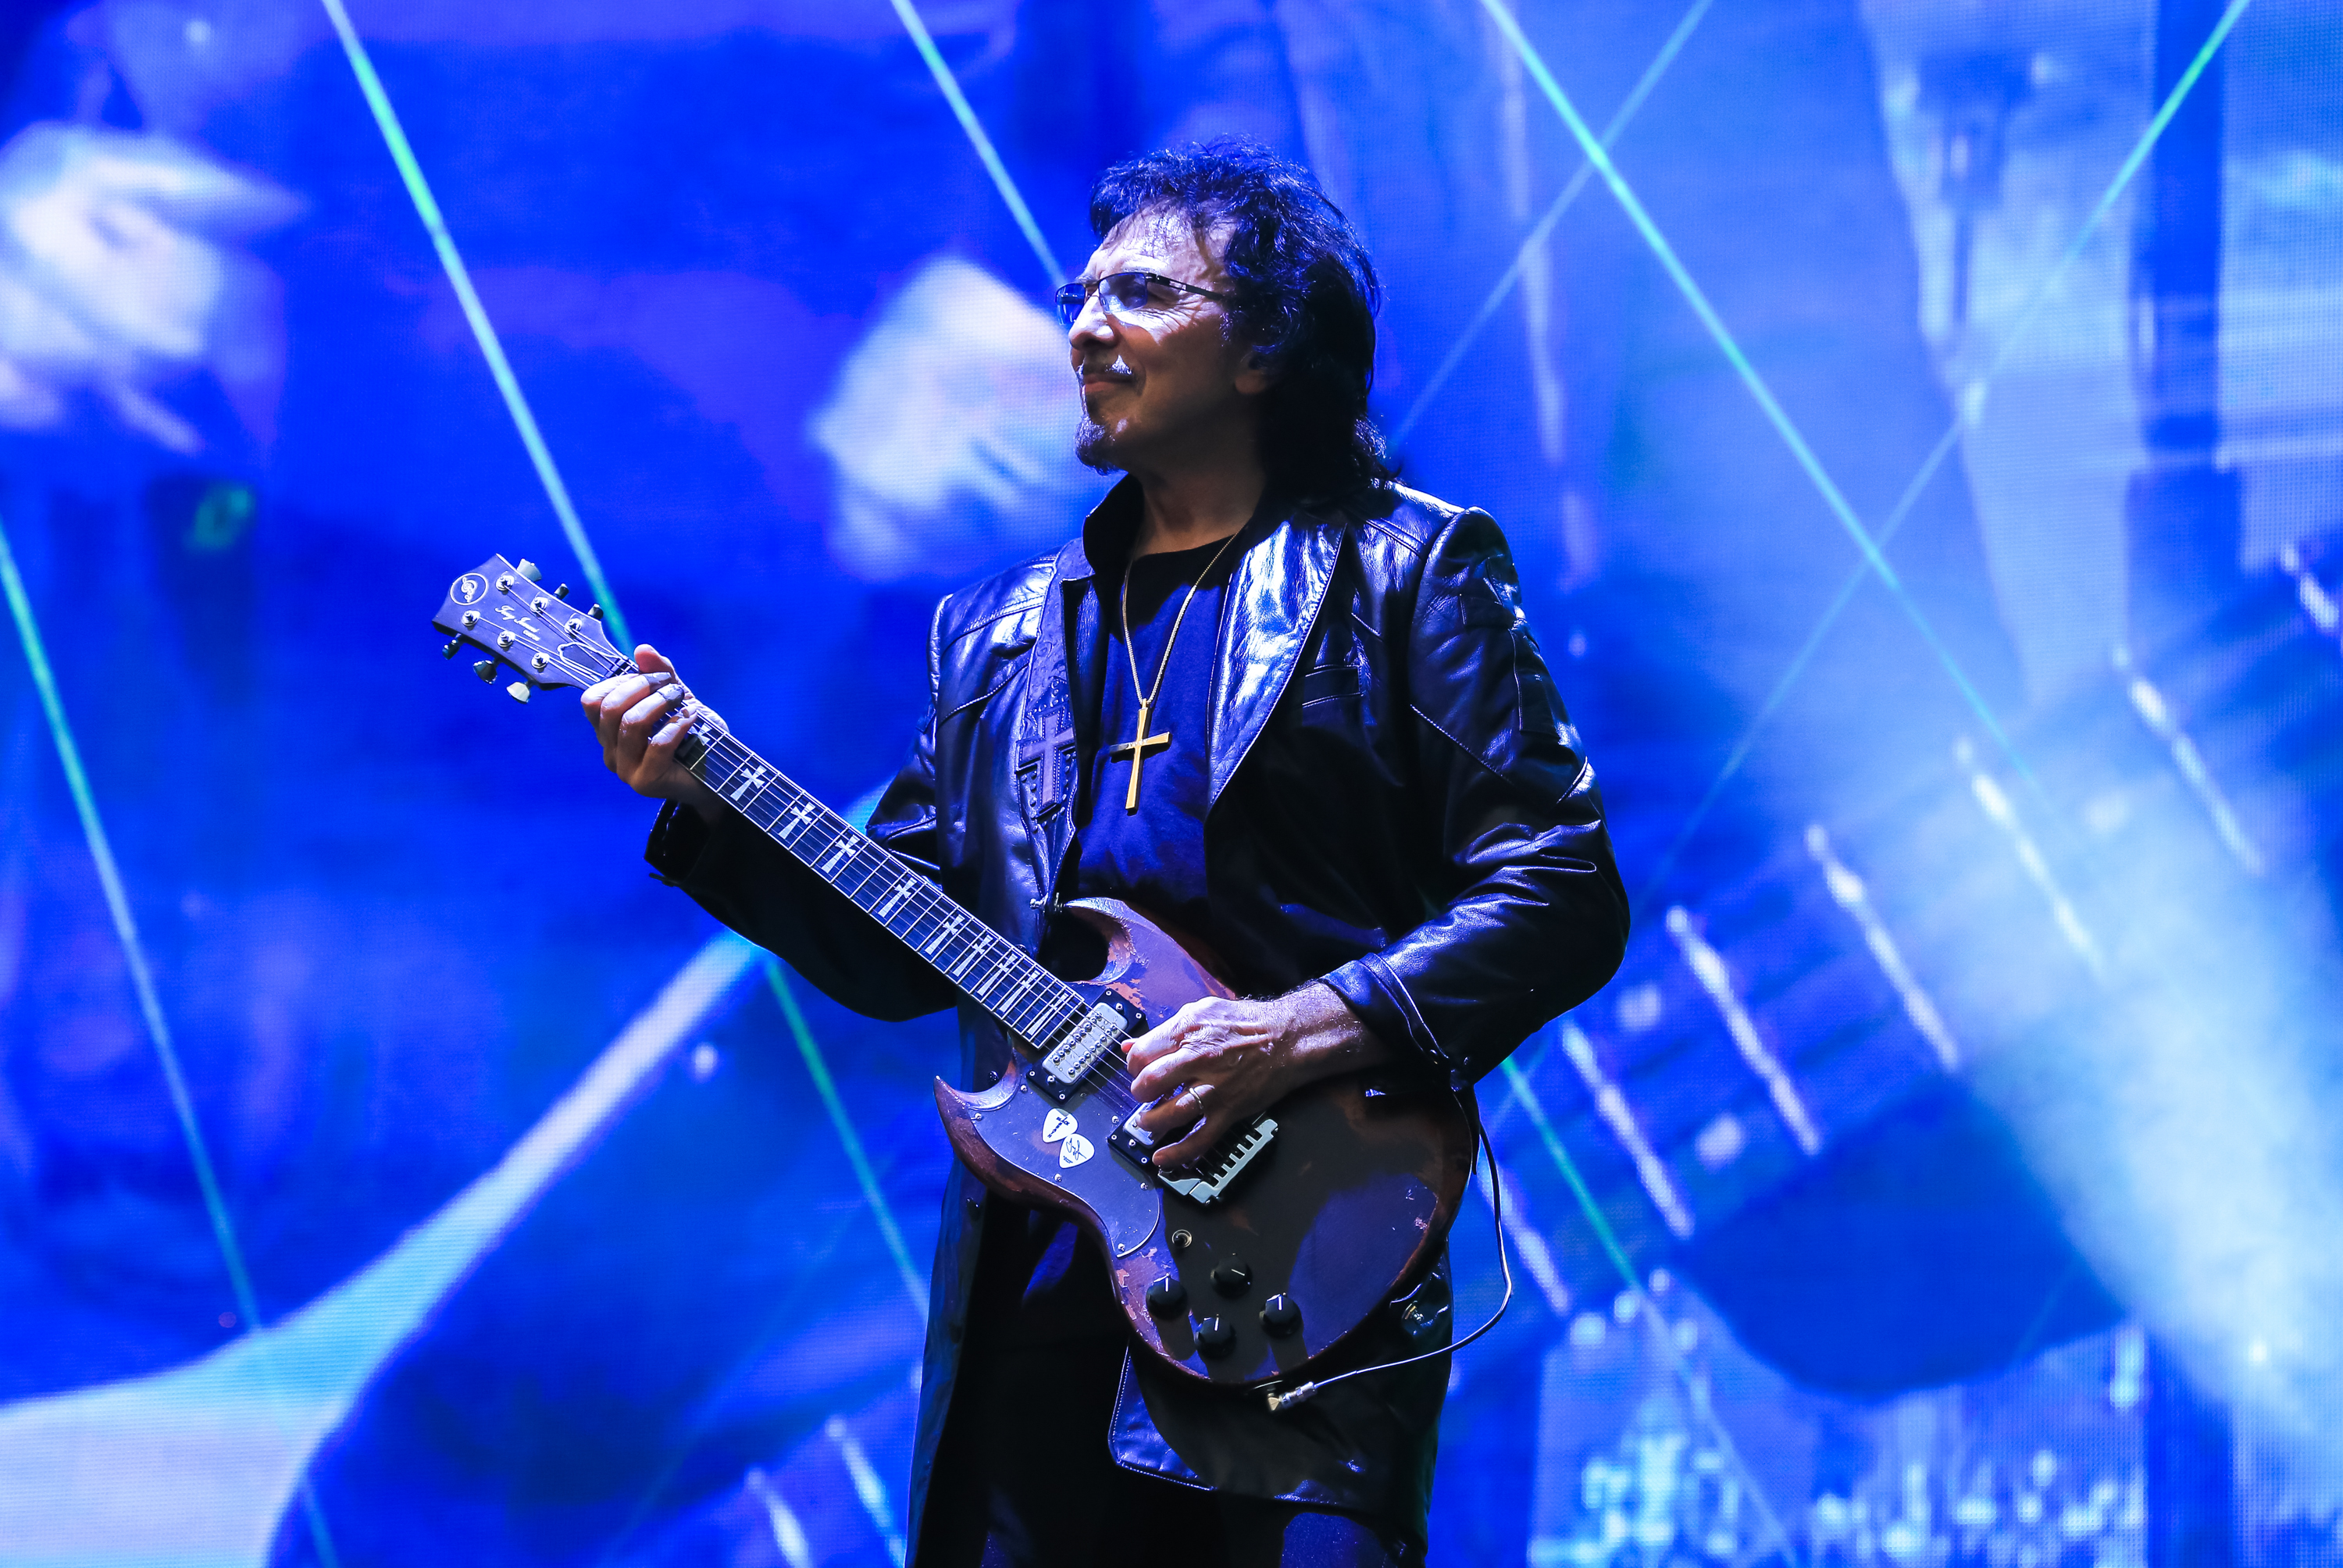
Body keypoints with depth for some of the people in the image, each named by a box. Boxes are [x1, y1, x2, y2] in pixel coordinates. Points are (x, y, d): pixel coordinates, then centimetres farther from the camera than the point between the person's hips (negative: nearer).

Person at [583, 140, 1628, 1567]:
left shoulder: (1406, 574, 3)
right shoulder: (997, 633, 19)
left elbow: (1563, 896, -6)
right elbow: (902, 953, 19)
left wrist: (1305, 1031, -16)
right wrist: (711, 808, 5)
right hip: (1028, 1289, 5)